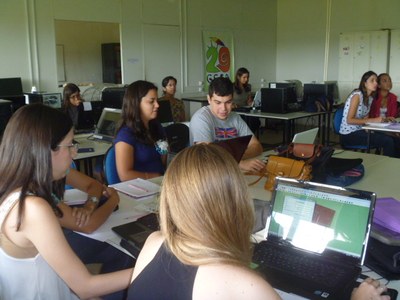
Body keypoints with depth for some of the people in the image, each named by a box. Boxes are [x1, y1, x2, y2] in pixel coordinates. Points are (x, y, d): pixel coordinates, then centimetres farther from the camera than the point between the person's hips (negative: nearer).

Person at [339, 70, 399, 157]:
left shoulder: (370, 98, 12)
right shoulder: (357, 95, -14)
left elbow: (365, 118, 10)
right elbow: (349, 120, -20)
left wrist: (382, 119, -7)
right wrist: (373, 120, -21)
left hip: (359, 130, 8)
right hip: (349, 133, -8)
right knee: (387, 141, -19)